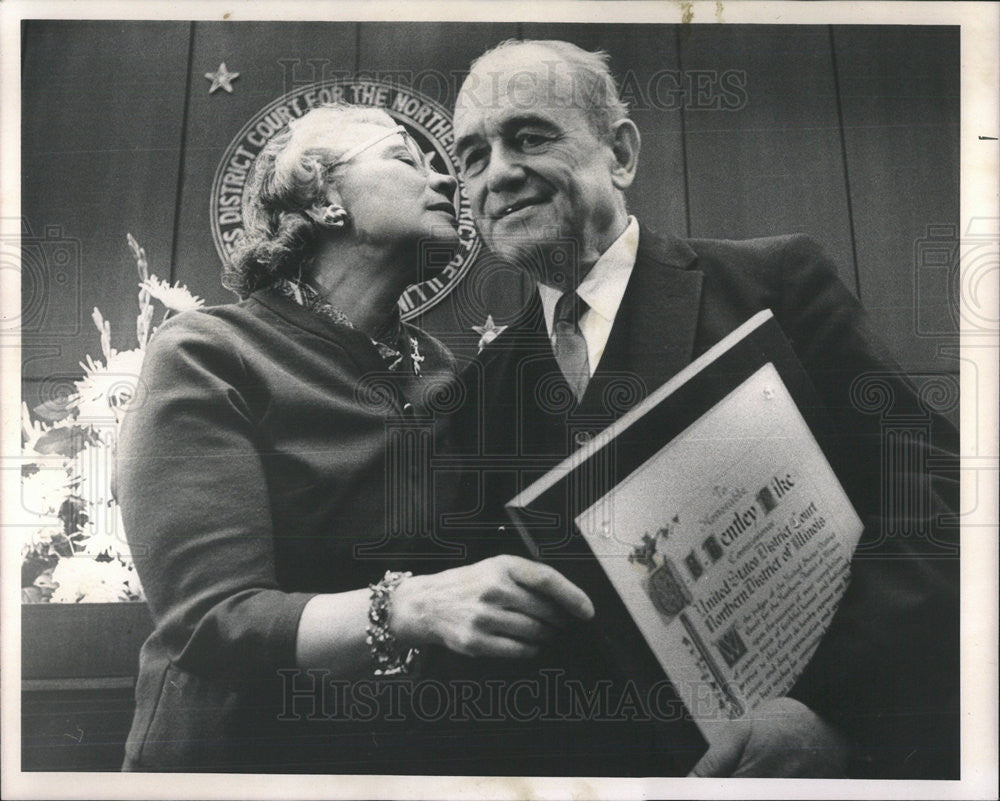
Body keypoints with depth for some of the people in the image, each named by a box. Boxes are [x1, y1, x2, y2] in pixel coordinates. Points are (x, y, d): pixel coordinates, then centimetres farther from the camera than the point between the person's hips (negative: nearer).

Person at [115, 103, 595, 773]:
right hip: (242, 751, -5)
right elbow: (210, 625, -22)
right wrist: (409, 608, -37)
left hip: (412, 747, 5)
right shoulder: (207, 356, -12)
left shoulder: (439, 368, 4)